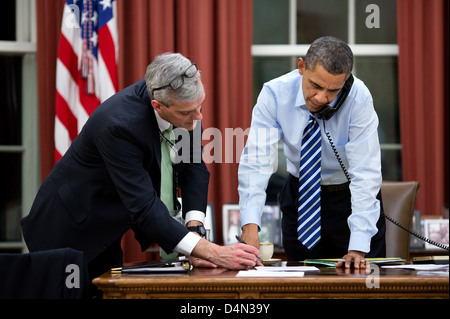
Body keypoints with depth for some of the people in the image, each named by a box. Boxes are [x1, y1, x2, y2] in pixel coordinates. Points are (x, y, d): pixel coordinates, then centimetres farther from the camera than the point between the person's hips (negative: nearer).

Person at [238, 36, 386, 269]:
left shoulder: (358, 98, -25)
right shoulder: (275, 93, -21)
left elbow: (365, 172, -29)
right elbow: (256, 161, -26)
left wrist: (358, 247, -36)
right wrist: (250, 225, -40)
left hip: (352, 196, -1)